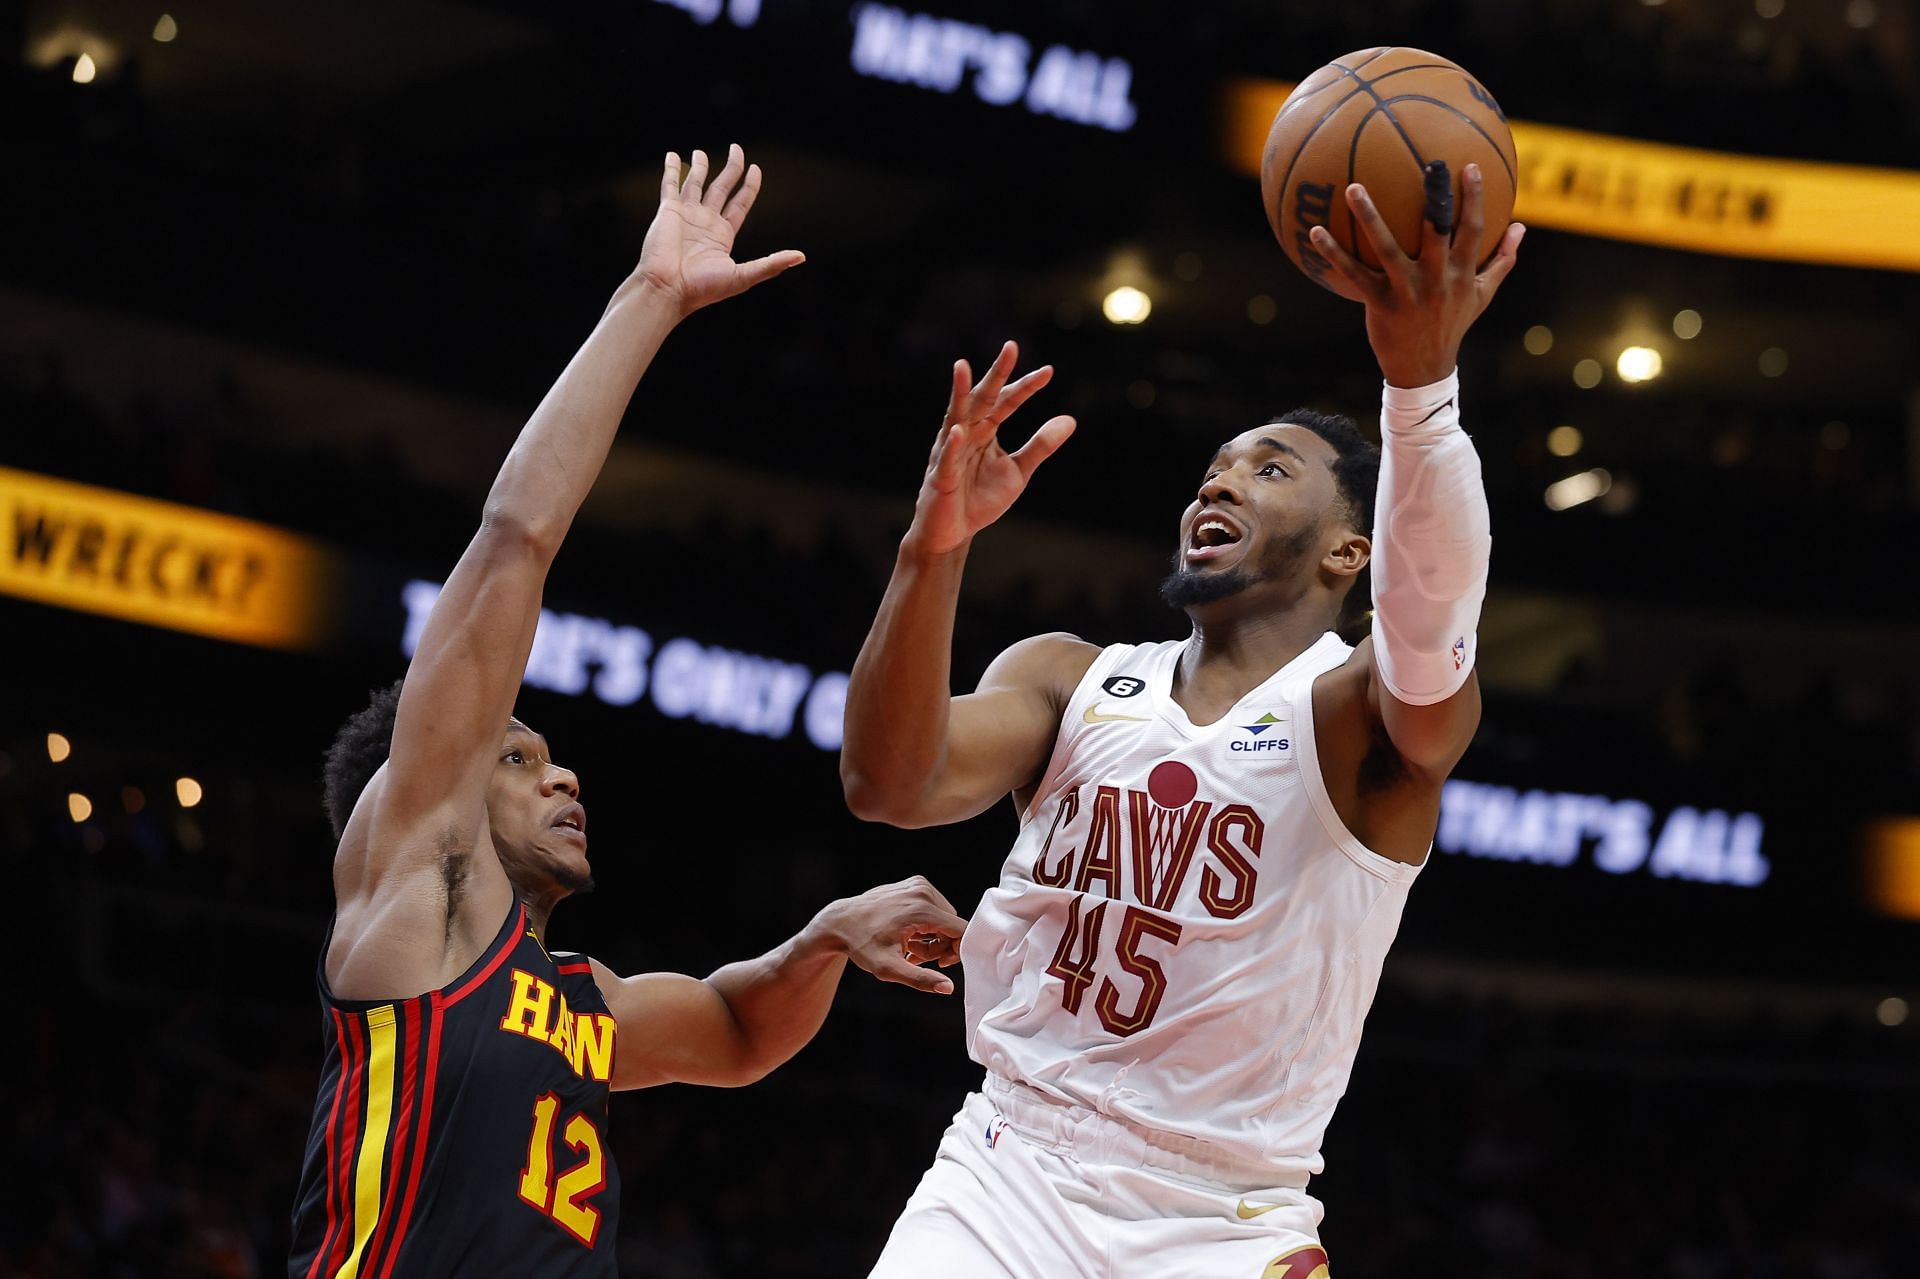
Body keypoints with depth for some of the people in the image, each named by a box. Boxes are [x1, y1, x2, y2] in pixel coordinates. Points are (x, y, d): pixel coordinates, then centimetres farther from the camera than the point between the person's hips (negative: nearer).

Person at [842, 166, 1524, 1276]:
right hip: (1011, 1182, 2)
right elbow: (892, 786, -11)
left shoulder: (1366, 709, -4)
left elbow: (1433, 623, -28)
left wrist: (1423, 376, -45)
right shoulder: (1067, 679, 7)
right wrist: (937, 544, -26)